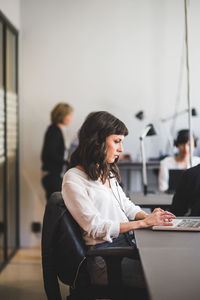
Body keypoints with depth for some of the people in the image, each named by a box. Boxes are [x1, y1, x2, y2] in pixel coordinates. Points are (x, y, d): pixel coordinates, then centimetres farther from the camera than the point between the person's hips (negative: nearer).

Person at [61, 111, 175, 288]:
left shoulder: (107, 172, 19)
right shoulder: (73, 179, -7)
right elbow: (96, 228, -13)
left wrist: (149, 216, 2)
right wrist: (143, 223, -16)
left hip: (129, 243, 8)